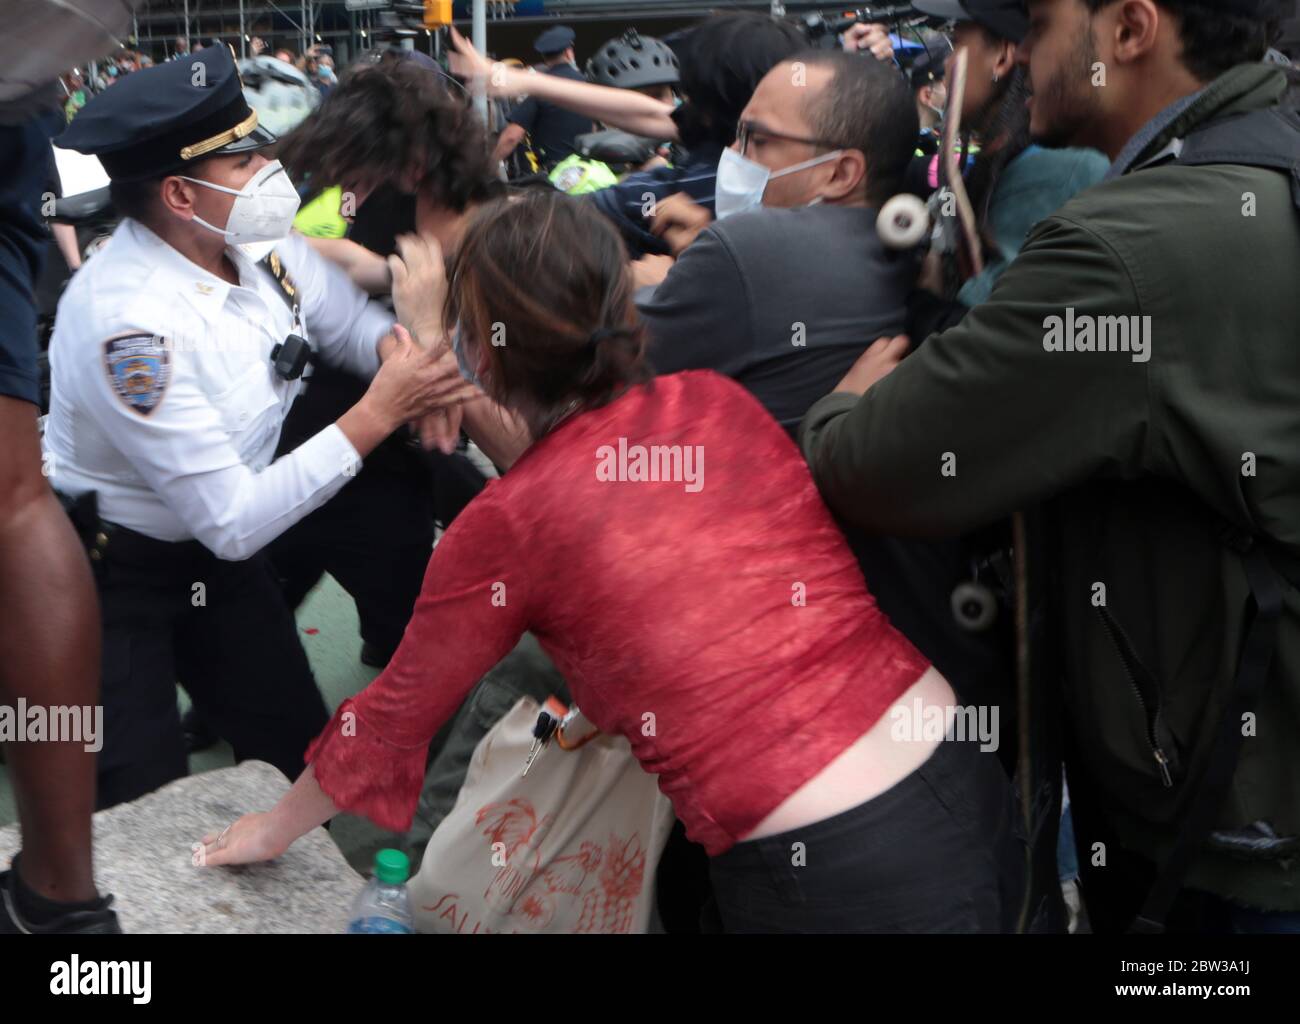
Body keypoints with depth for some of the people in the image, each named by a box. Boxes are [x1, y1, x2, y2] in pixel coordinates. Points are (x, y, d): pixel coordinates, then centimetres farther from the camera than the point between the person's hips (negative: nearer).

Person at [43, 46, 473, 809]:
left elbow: (353, 320, 5)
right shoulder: (125, 320, -34)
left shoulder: (258, 241, -12)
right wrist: (378, 414, -32)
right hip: (110, 572, -7)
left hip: (218, 551, 7)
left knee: (305, 760, 13)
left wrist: (405, 360, -20)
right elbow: (233, 522, -32)